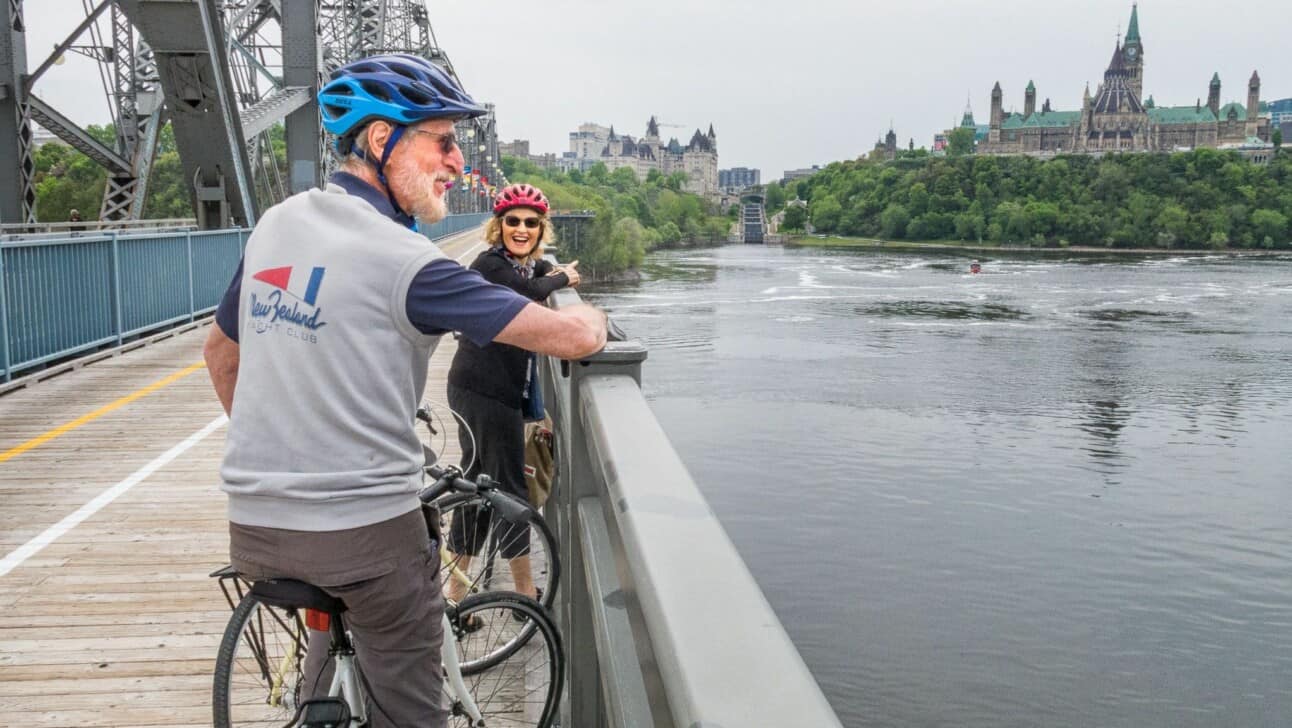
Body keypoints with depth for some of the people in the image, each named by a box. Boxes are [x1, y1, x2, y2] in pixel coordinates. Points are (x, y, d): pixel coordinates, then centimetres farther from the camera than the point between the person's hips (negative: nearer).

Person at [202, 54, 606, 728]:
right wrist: (590, 314, 7)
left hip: (253, 522, 7)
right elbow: (573, 336, -17)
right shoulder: (402, 260, -16)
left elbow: (220, 354, 18)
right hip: (365, 533, -7)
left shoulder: (275, 223, 5)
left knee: (338, 606, 35)